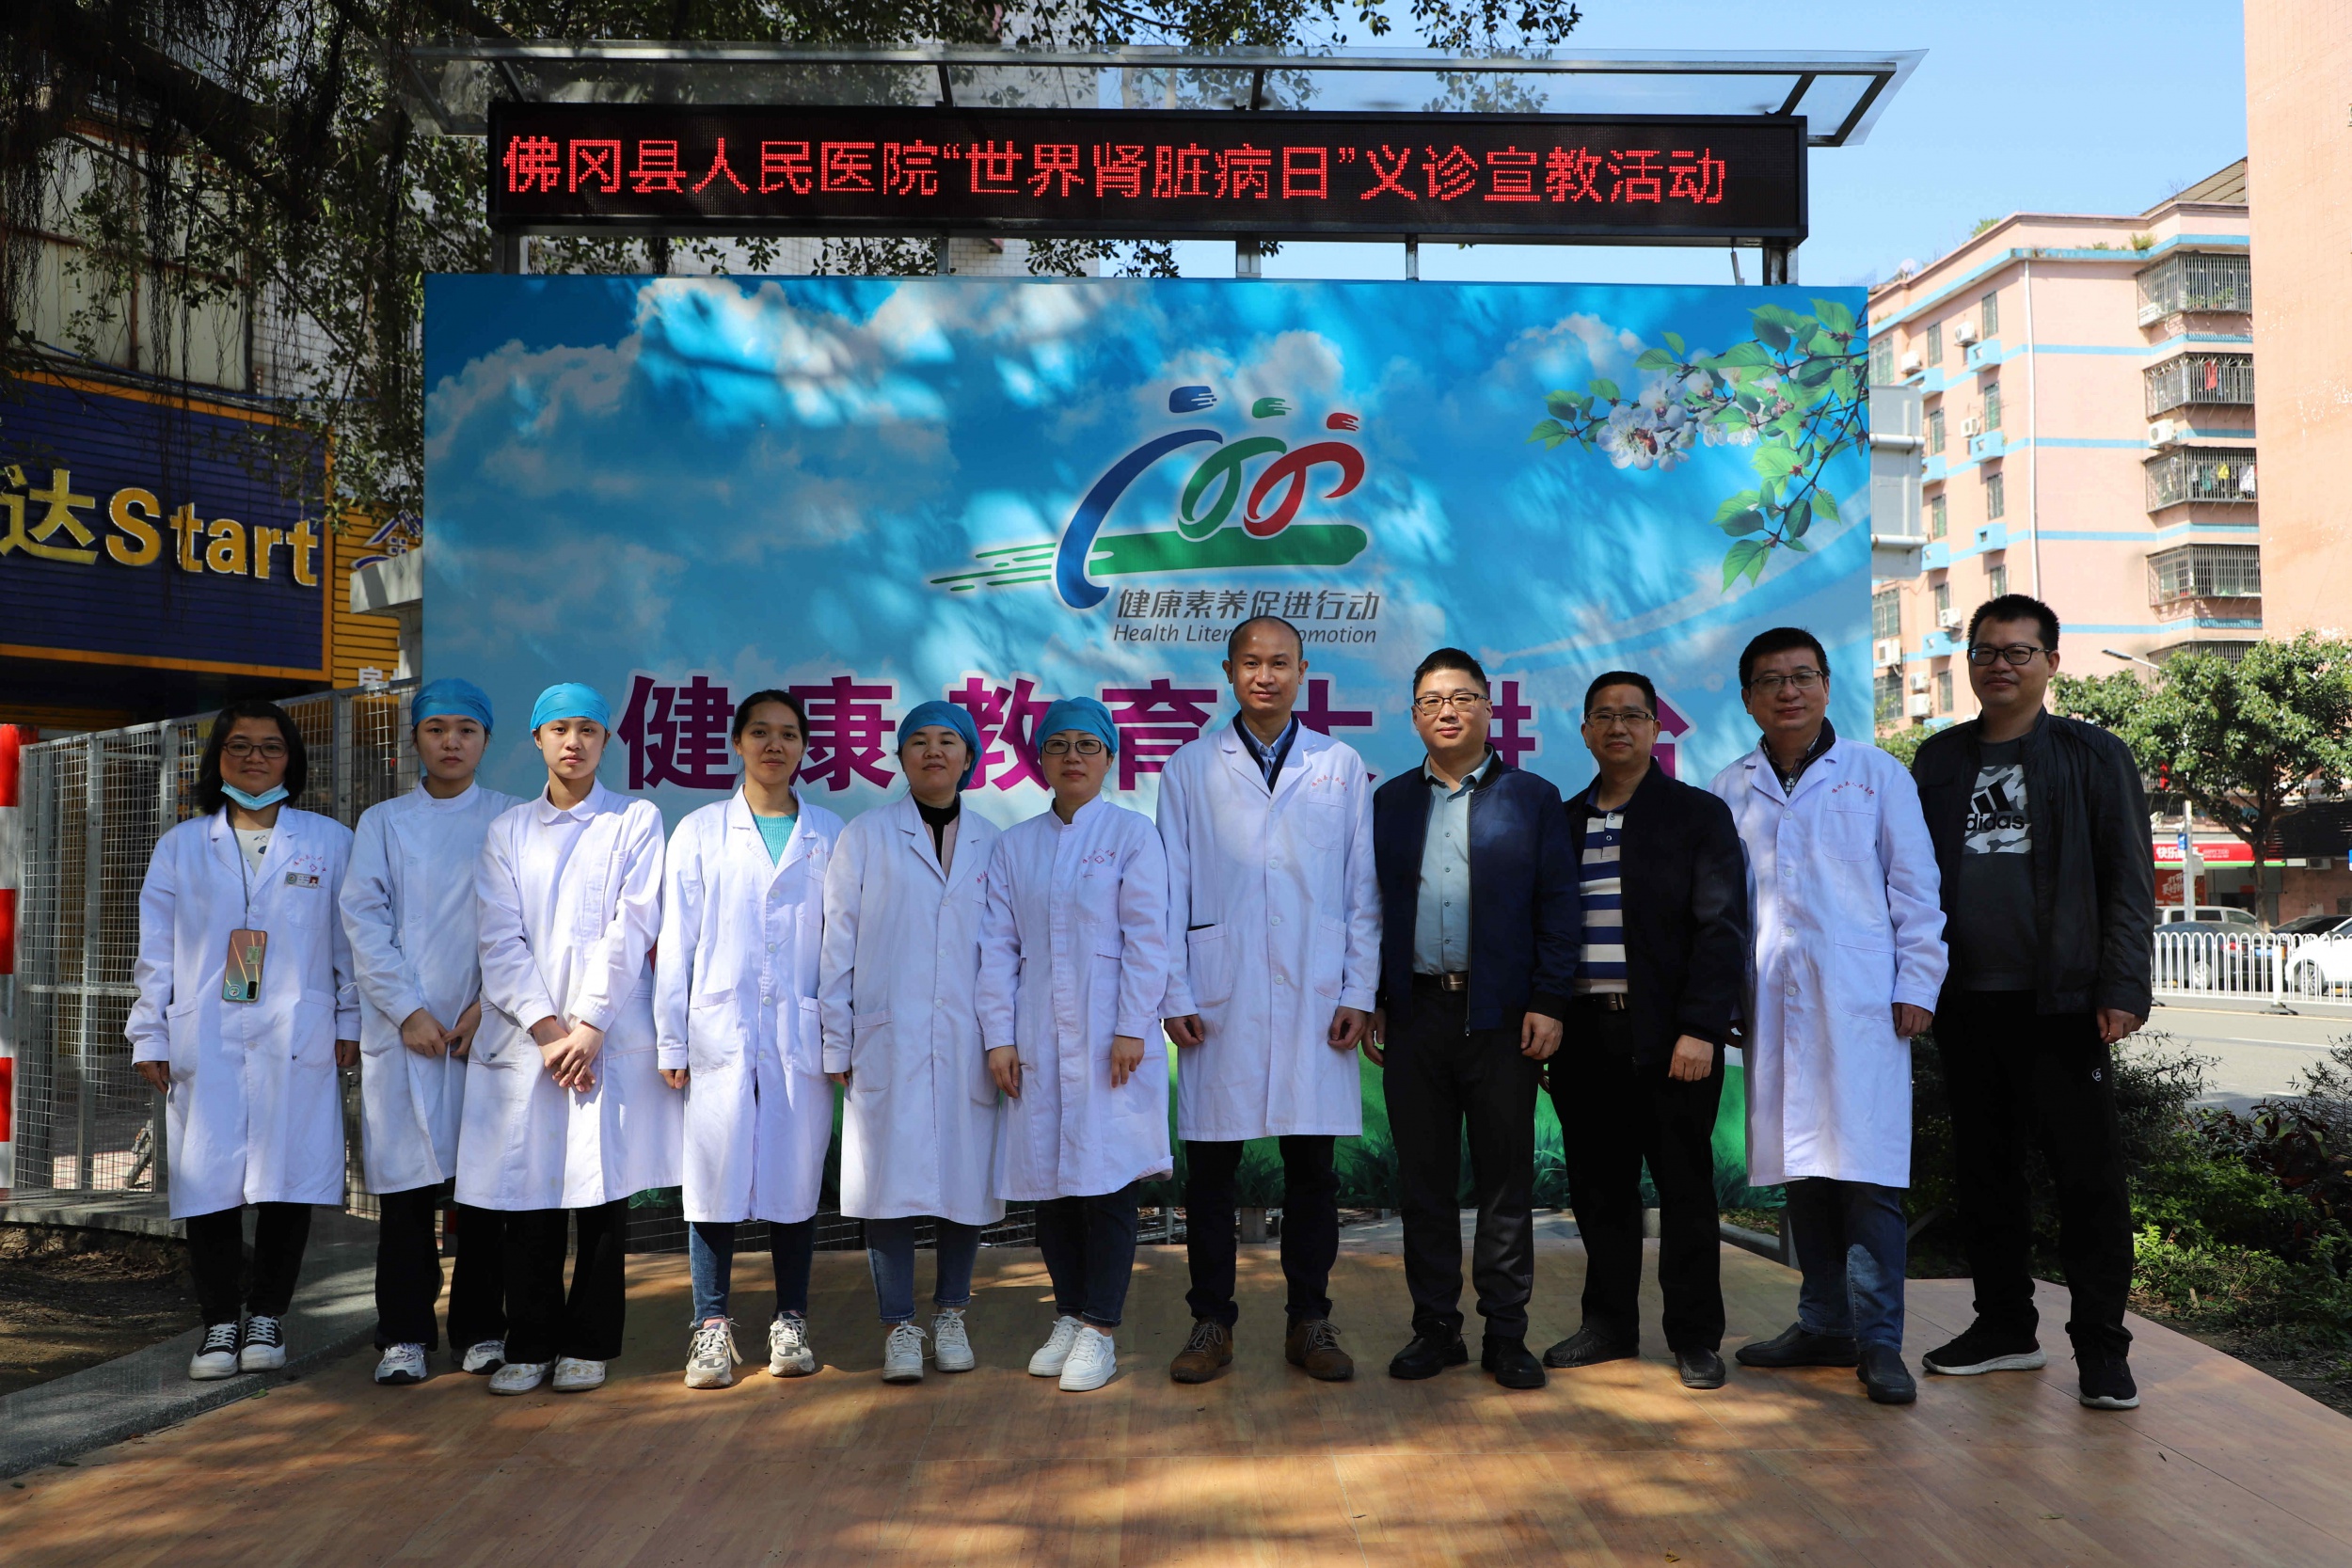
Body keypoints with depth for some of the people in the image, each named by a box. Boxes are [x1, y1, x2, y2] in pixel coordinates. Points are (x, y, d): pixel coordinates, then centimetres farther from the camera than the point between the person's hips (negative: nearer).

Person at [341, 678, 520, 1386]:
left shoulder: (511, 820, 9)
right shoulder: (382, 823, 12)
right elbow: (364, 921, 3)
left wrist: (488, 1004, -9)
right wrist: (407, 1010, -7)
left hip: (487, 1026, -1)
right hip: (402, 1029, 1)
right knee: (405, 1181, 1)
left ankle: (481, 1328, 12)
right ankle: (404, 1335, 10)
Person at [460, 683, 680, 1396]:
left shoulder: (635, 820, 7)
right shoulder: (508, 830, 13)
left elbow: (631, 929, -2)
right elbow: (501, 941, 4)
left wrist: (589, 1028, -10)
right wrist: (547, 1029, -8)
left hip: (609, 1036, -2)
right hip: (525, 1037, 2)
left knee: (603, 1193, 1)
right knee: (528, 1200, 1)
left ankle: (588, 1344, 13)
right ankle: (530, 1345, 13)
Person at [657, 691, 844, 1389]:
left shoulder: (830, 835, 7)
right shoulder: (700, 832, 7)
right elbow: (676, 943, 5)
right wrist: (671, 1040, 1)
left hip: (800, 1036, 1)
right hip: (720, 1034, 0)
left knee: (795, 1181, 5)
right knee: (716, 1177, 1)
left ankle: (790, 1322, 18)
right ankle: (711, 1326, 13)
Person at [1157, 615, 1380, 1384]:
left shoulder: (1341, 767, 9)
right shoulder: (1191, 768, 8)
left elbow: (1363, 890, 8)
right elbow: (1171, 891, 5)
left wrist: (1359, 993, 1)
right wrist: (1177, 996, -2)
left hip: (1314, 999, 1)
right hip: (1221, 1001, 0)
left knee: (1312, 1166, 5)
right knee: (1209, 1168, 3)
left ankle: (1309, 1322, 18)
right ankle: (1212, 1322, 15)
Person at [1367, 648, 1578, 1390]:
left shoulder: (1533, 798, 5)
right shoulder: (1391, 801, 11)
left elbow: (1556, 910, 1)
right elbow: (1372, 907, 9)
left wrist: (1547, 1004, -7)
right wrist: (1371, 1004, 3)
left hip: (1501, 1016, -2)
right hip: (1414, 1015, 2)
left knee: (1505, 1180, 4)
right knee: (1423, 1178, 8)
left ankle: (1505, 1334, 14)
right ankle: (1435, 1327, 18)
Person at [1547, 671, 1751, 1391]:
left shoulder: (1699, 815, 2)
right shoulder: (1563, 823, 13)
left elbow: (1721, 927, -5)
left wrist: (1700, 1028, -14)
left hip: (1669, 1035, -3)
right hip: (1585, 1035, 4)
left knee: (1685, 1188, 3)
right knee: (1599, 1188, 9)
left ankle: (1695, 1338, 15)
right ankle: (1608, 1325, 22)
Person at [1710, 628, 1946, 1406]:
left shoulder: (1877, 775, 6)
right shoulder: (1730, 791, 11)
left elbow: (1915, 889, 5)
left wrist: (1917, 985, -2)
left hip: (1860, 1004, -3)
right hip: (1773, 1008, 3)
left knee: (1867, 1171, -5)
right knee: (1801, 1169, 8)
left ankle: (1878, 1340, 3)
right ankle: (1824, 1325, 19)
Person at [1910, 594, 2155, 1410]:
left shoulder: (2093, 756, 2)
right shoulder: (1940, 760, 12)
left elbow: (2129, 880, -2)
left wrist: (2121, 988, -10)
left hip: (2060, 1003, -4)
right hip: (1966, 1004, 4)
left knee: (2089, 1175, -1)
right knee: (1984, 1170, 11)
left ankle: (2101, 1345, 9)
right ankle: (2006, 1326, 23)